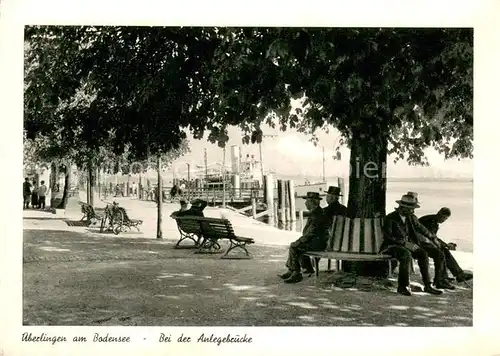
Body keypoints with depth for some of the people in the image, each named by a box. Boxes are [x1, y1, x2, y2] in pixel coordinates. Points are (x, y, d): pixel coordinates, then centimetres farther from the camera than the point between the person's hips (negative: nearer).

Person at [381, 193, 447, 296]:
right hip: (393, 246, -6)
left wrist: (432, 237, 39)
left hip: (408, 245, 6)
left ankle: (427, 285, -20)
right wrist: (405, 243, -22)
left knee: (423, 254, -23)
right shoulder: (390, 218, -9)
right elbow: (387, 237, -16)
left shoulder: (411, 218, 10)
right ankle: (403, 286, -32)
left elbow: (420, 228, 27)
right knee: (406, 255, -38)